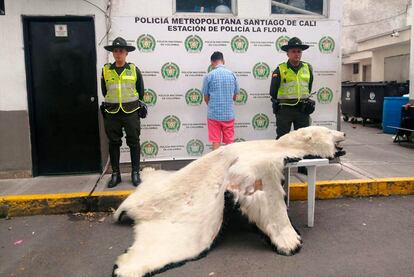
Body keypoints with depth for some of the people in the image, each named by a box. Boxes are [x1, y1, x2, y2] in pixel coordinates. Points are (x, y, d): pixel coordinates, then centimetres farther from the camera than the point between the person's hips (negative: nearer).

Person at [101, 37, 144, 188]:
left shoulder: (134, 69, 0)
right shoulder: (106, 70, 3)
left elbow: (141, 91, 9)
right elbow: (104, 91, 13)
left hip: (131, 112, -1)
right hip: (112, 113, 1)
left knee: (134, 142, 3)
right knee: (114, 143, 7)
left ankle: (135, 173, 14)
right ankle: (115, 174, 18)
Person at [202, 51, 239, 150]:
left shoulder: (209, 76, -7)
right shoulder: (232, 74, 1)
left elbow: (206, 98, 1)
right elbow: (234, 96, 9)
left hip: (214, 114, -2)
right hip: (229, 113, 2)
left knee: (216, 142, 7)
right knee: (230, 142, 11)